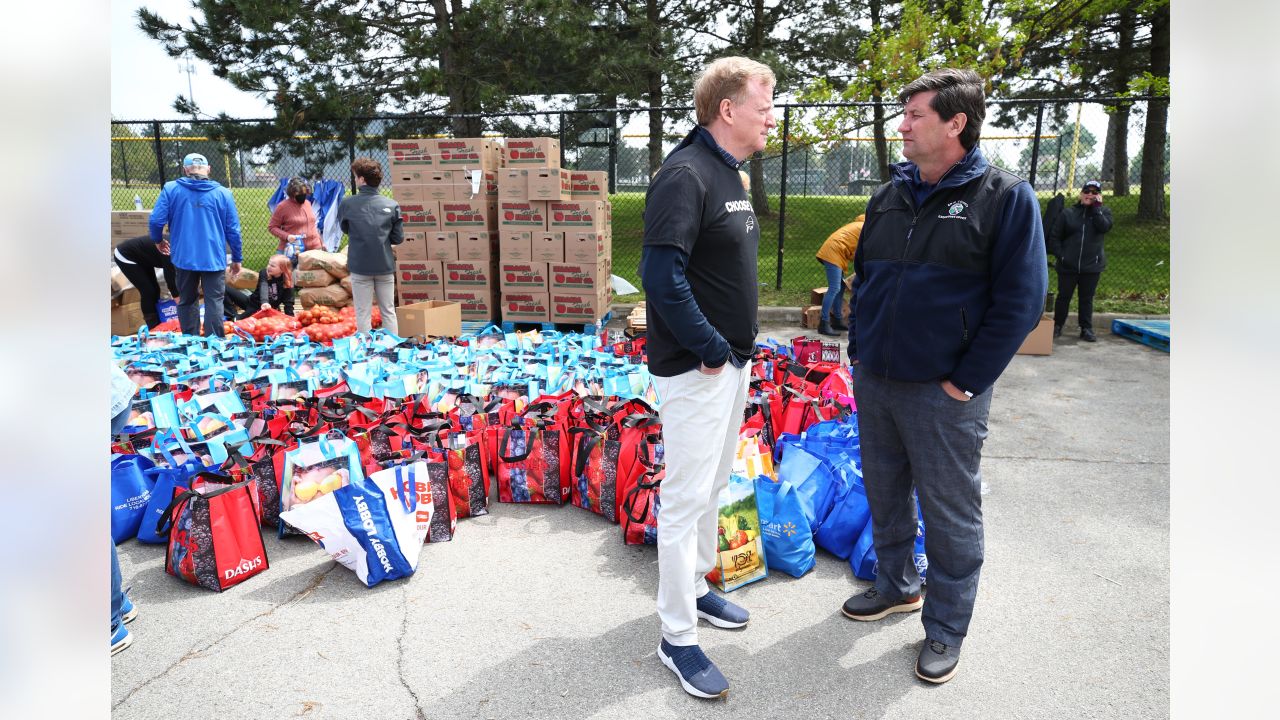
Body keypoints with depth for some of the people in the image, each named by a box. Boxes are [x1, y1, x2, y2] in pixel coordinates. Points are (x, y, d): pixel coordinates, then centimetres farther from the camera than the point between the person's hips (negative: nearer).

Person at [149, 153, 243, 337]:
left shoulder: (170, 189, -2)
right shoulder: (223, 193, -2)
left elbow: (156, 220, -4)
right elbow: (233, 230, -1)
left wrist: (158, 240, 17)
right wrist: (236, 259, 9)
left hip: (183, 258, 2)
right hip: (214, 259, -1)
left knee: (186, 301, 16)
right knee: (214, 302, 2)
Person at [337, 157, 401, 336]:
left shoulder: (347, 204, -7)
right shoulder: (392, 205, -4)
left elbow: (344, 229, 11)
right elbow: (398, 238, 1)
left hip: (360, 267, -1)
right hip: (385, 267, 2)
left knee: (363, 315, 6)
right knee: (389, 312, 11)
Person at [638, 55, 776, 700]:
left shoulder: (729, 174, 13)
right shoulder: (684, 175, -17)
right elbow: (661, 276, -27)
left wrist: (736, 348, 11)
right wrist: (711, 350, -19)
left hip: (732, 362, 10)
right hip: (696, 369, -9)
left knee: (711, 488, 20)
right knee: (686, 499, 0)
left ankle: (695, 589, 38)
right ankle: (677, 640, 14)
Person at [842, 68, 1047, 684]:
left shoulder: (1005, 198, -8)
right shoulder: (890, 196, 9)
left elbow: (1021, 301, -11)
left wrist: (966, 381, -13)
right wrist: (859, 350, 8)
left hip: (943, 394, -5)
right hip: (873, 381, 6)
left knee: (950, 513, 6)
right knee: (884, 495, 18)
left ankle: (946, 627, 24)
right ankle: (897, 586, 40)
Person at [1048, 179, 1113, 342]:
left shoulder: (1103, 211, 7)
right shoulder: (1068, 213, 3)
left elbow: (1104, 226, -14)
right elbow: (1054, 236, 3)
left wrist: (1096, 207, -13)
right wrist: (1060, 255, -8)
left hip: (1092, 266, 1)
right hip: (1068, 266, 0)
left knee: (1087, 299, 7)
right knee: (1063, 296, 8)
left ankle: (1086, 329, 14)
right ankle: (1057, 326, 20)